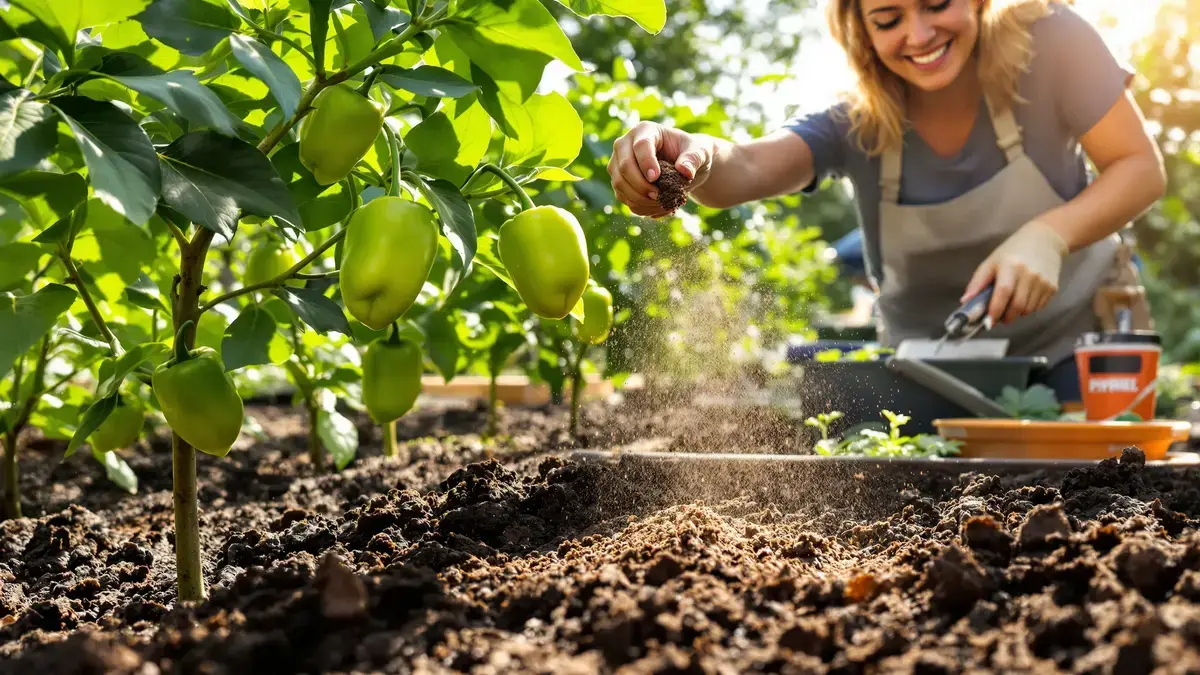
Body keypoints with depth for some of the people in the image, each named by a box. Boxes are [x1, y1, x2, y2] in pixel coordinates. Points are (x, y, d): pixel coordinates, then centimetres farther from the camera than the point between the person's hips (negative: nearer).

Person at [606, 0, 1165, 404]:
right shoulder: (853, 122, -18)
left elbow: (1140, 167, -15)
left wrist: (1049, 235, -35)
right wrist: (695, 156, -62)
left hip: (1075, 346, -1)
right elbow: (748, 168, -37)